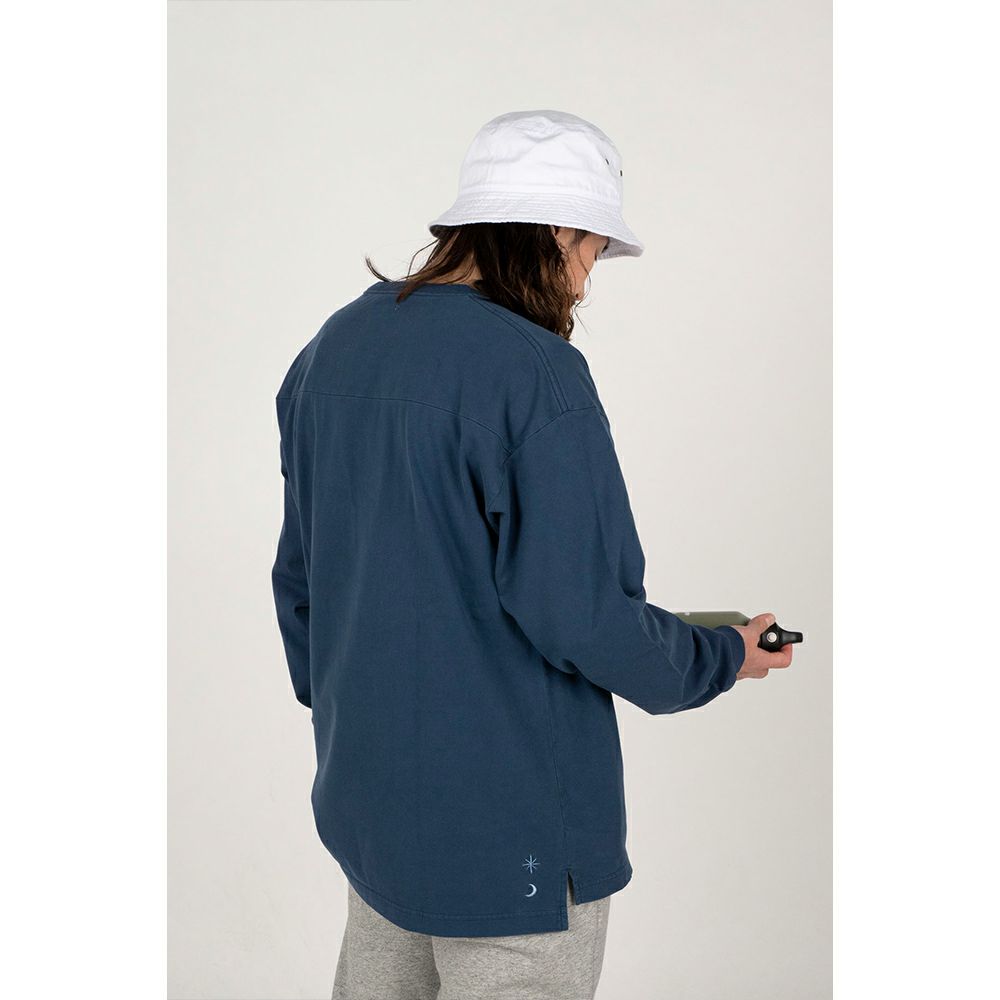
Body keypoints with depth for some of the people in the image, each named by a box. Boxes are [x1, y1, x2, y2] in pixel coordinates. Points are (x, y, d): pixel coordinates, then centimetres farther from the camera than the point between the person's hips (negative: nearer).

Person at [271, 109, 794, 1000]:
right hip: (508, 823, -8)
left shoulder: (335, 347, 5)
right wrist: (723, 657, -5)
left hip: (365, 791, 8)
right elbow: (578, 610, -23)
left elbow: (298, 572, 11)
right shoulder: (535, 374, -20)